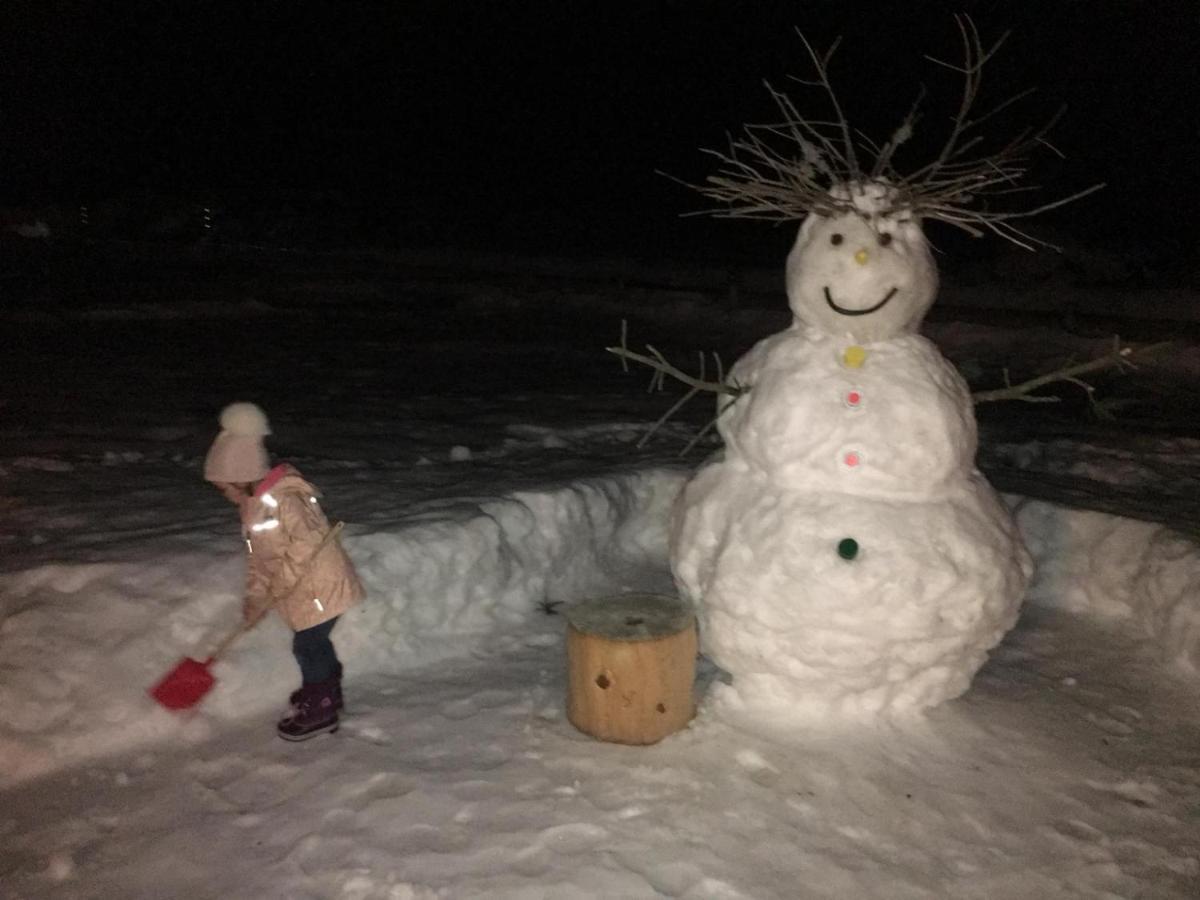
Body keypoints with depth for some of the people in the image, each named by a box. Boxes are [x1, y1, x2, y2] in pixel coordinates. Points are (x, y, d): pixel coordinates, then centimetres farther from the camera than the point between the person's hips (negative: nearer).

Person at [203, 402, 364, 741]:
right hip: (305, 589, 9)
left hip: (319, 587, -9)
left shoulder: (285, 500, -26)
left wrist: (271, 594, -21)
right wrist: (254, 596, 2)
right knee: (314, 641, 22)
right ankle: (328, 691, 42)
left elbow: (306, 547, -29)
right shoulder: (254, 505, 6)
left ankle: (319, 710, 16)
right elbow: (257, 557, 11)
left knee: (307, 645, 0)